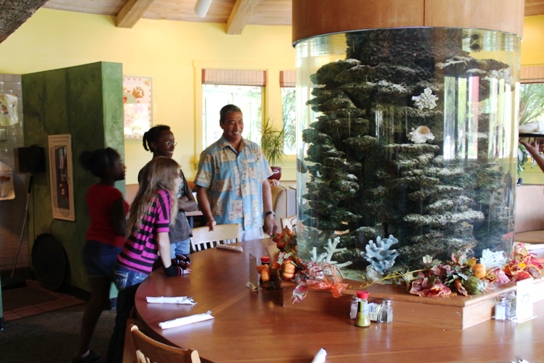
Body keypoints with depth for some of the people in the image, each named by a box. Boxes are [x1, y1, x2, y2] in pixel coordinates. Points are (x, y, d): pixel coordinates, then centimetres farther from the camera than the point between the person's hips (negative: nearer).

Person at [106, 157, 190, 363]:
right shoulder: (163, 196, -11)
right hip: (136, 273, -8)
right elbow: (162, 239, -15)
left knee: (123, 325, 17)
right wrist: (169, 270, -4)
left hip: (126, 269, 8)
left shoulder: (146, 197, 13)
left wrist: (167, 264, 21)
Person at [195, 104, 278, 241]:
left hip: (254, 225, 4)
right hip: (225, 226, -3)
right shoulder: (211, 154, -3)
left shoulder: (255, 149, 9)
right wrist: (210, 219, -15)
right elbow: (202, 190, -4)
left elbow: (265, 184, 12)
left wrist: (269, 215, 6)